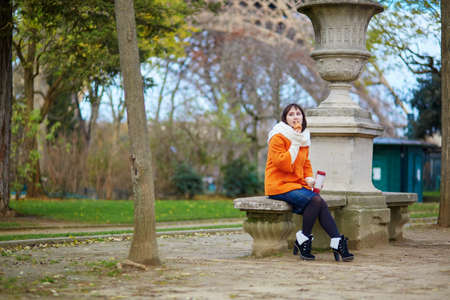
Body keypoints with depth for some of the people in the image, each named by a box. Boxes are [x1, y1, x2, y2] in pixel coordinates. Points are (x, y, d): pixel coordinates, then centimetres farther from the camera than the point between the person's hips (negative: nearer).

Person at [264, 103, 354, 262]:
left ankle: (337, 243, -19)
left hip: (298, 184, 7)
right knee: (316, 200, -26)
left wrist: (309, 178, 6)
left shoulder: (303, 138, 15)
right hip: (279, 185, -7)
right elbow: (283, 164, -19)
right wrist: (295, 144, -16)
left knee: (320, 203, -18)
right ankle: (303, 239, -12)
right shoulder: (278, 137, -9)